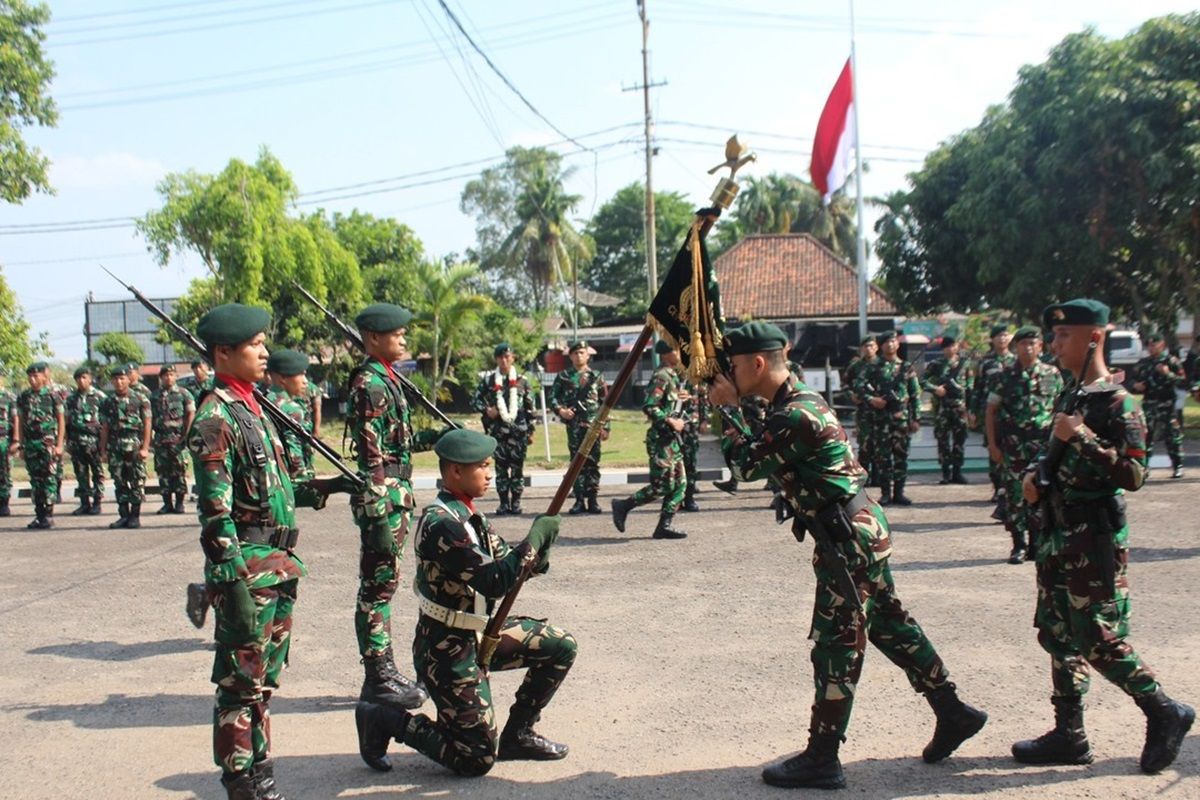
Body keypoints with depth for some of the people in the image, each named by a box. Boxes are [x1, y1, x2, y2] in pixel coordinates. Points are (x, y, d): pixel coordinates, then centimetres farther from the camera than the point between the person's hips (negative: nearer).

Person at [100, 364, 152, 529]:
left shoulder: (140, 399, 1)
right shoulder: (107, 402, 12)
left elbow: (147, 424, -2)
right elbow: (104, 428, 13)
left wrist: (145, 448, -9)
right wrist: (103, 450, 7)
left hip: (135, 445, -3)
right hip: (115, 446, 3)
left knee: (137, 481, -2)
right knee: (119, 482, 4)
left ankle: (135, 516, 4)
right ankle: (123, 515, 11)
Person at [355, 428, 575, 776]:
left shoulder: (470, 516, 5)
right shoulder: (440, 522, -25)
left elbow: (506, 565, 8)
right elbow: (495, 582, -30)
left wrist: (538, 551, -12)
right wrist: (536, 536, -23)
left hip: (480, 633, 9)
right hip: (448, 648, -9)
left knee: (561, 647, 6)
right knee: (477, 759, -3)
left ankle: (517, 734, 18)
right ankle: (384, 720, 10)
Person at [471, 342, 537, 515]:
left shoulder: (521, 380, 6)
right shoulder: (488, 379, 5)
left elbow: (530, 407, 9)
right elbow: (475, 400, 9)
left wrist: (531, 430, 6)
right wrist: (486, 410, -10)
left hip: (518, 430, 0)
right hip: (497, 430, 0)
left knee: (517, 467, 1)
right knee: (501, 467, 3)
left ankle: (516, 502, 9)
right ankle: (503, 503, 9)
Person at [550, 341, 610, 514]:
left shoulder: (596, 376, 9)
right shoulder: (563, 376, 8)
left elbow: (605, 403, 8)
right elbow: (553, 396, 8)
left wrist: (605, 426, 3)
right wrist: (560, 410, -12)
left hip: (593, 425, 0)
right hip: (574, 425, 0)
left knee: (592, 463, 1)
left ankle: (592, 500, 7)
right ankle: (579, 501, 5)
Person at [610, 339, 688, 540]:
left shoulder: (673, 376, 15)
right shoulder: (661, 377, -15)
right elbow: (648, 407, -23)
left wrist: (677, 421, 13)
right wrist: (670, 422, -20)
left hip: (672, 439, 10)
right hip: (661, 439, -10)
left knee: (679, 484, 7)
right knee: (662, 485, -8)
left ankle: (665, 526, 9)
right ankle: (623, 505, 5)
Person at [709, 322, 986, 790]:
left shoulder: (796, 416, -22)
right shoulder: (795, 400, 9)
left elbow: (748, 464, -16)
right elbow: (762, 455, 14)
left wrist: (728, 408, -7)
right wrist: (731, 408, 4)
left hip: (848, 540, -10)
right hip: (861, 530, 10)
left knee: (836, 645, -3)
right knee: (889, 624, 19)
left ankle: (821, 760, 5)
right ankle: (952, 712, 29)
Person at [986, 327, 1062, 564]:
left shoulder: (1052, 374, 7)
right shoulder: (1004, 376, 4)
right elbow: (991, 411, 4)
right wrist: (992, 444, -1)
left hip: (1043, 446, 0)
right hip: (1012, 446, 0)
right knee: (1014, 495, 2)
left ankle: (1037, 545, 9)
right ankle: (1019, 545, 12)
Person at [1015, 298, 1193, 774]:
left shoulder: (1116, 403, -13)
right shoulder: (1067, 398, 13)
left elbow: (1134, 474, -21)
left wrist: (1082, 436, -24)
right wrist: (1035, 478, 6)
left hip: (1095, 539, -9)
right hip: (1058, 535, 9)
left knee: (1100, 642, -4)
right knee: (1059, 636, 12)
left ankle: (1165, 713, 17)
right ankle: (1069, 735, 21)